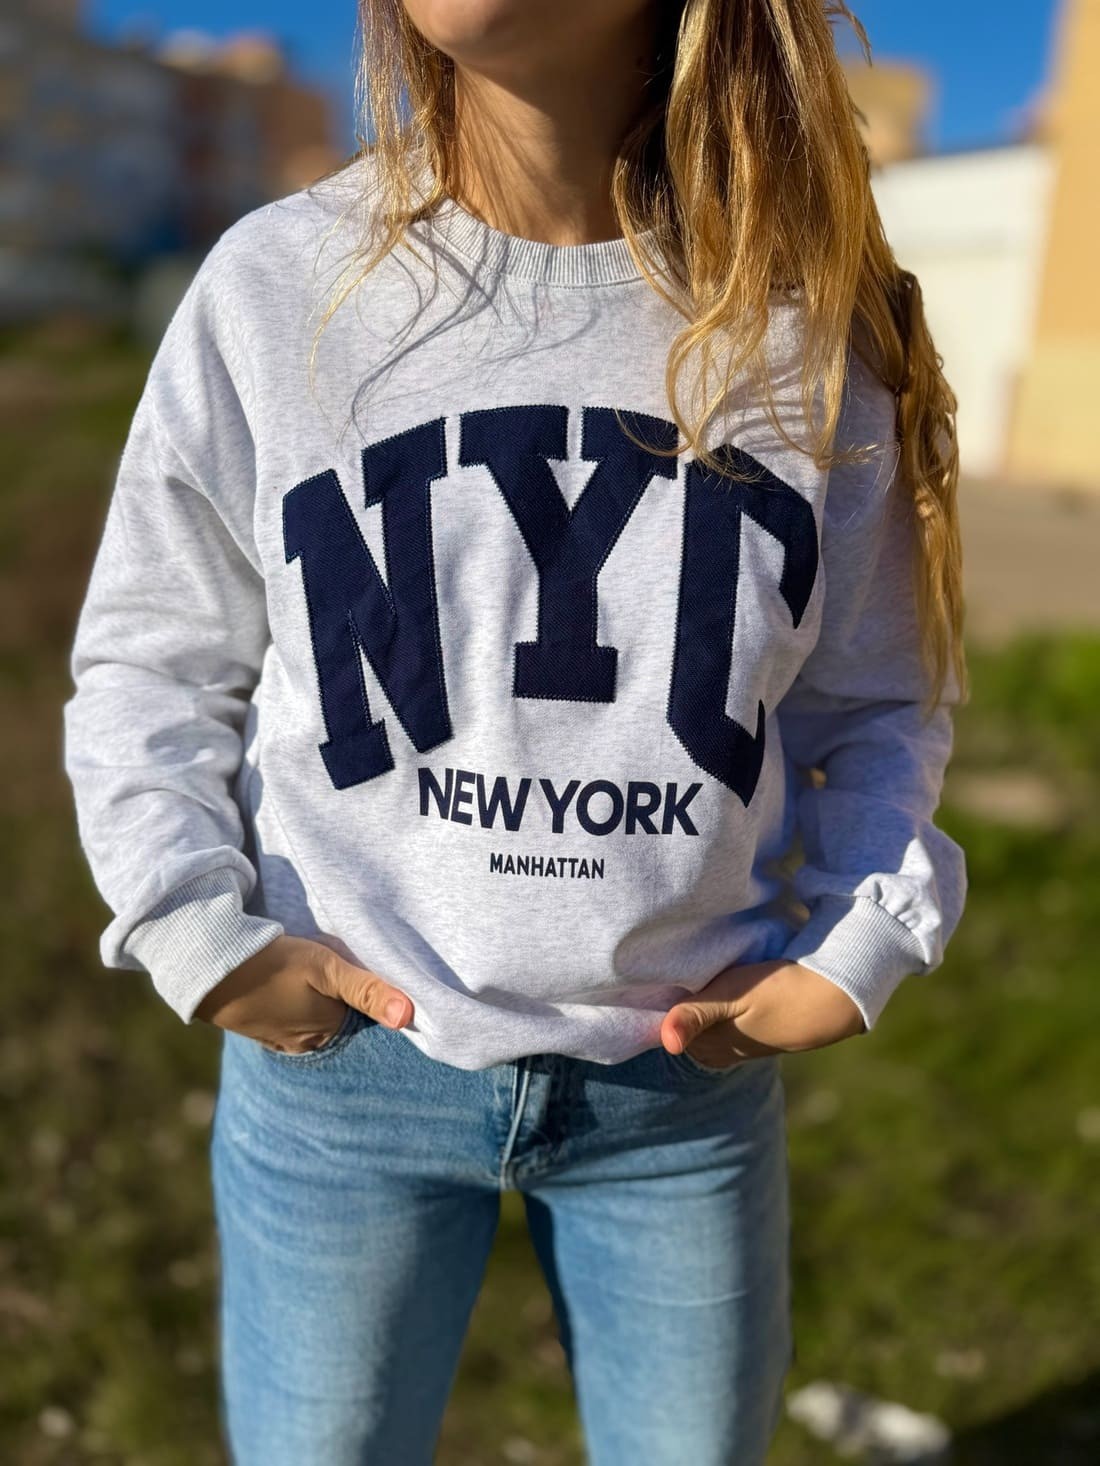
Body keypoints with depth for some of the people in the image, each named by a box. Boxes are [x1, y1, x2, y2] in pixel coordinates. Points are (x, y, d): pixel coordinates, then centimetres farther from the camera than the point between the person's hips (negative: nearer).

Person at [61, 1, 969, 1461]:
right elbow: (149, 666, 2)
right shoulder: (274, 286, -7)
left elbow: (877, 704, 7)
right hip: (344, 1057, 0)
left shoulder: (809, 323, -4)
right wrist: (197, 929, -8)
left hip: (690, 1076, 2)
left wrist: (857, 951, -4)